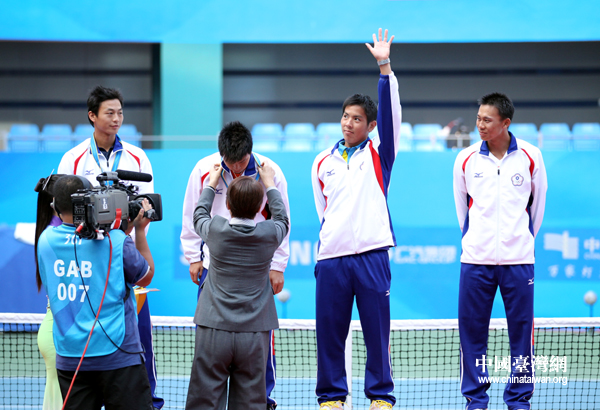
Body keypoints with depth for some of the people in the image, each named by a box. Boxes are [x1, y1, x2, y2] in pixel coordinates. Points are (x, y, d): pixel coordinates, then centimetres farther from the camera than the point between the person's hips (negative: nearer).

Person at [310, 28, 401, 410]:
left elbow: (390, 112, -8)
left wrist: (385, 67, -17)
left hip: (371, 255, -2)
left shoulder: (379, 153, 6)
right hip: (331, 257, 3)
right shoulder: (322, 162, 14)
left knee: (377, 329, -1)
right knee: (329, 331, 2)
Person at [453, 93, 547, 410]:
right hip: (475, 259, 1)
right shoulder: (466, 159, 2)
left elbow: (538, 203, 12)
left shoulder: (530, 156, -1)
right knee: (472, 330, 0)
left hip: (518, 259, -1)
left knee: (521, 329, 1)